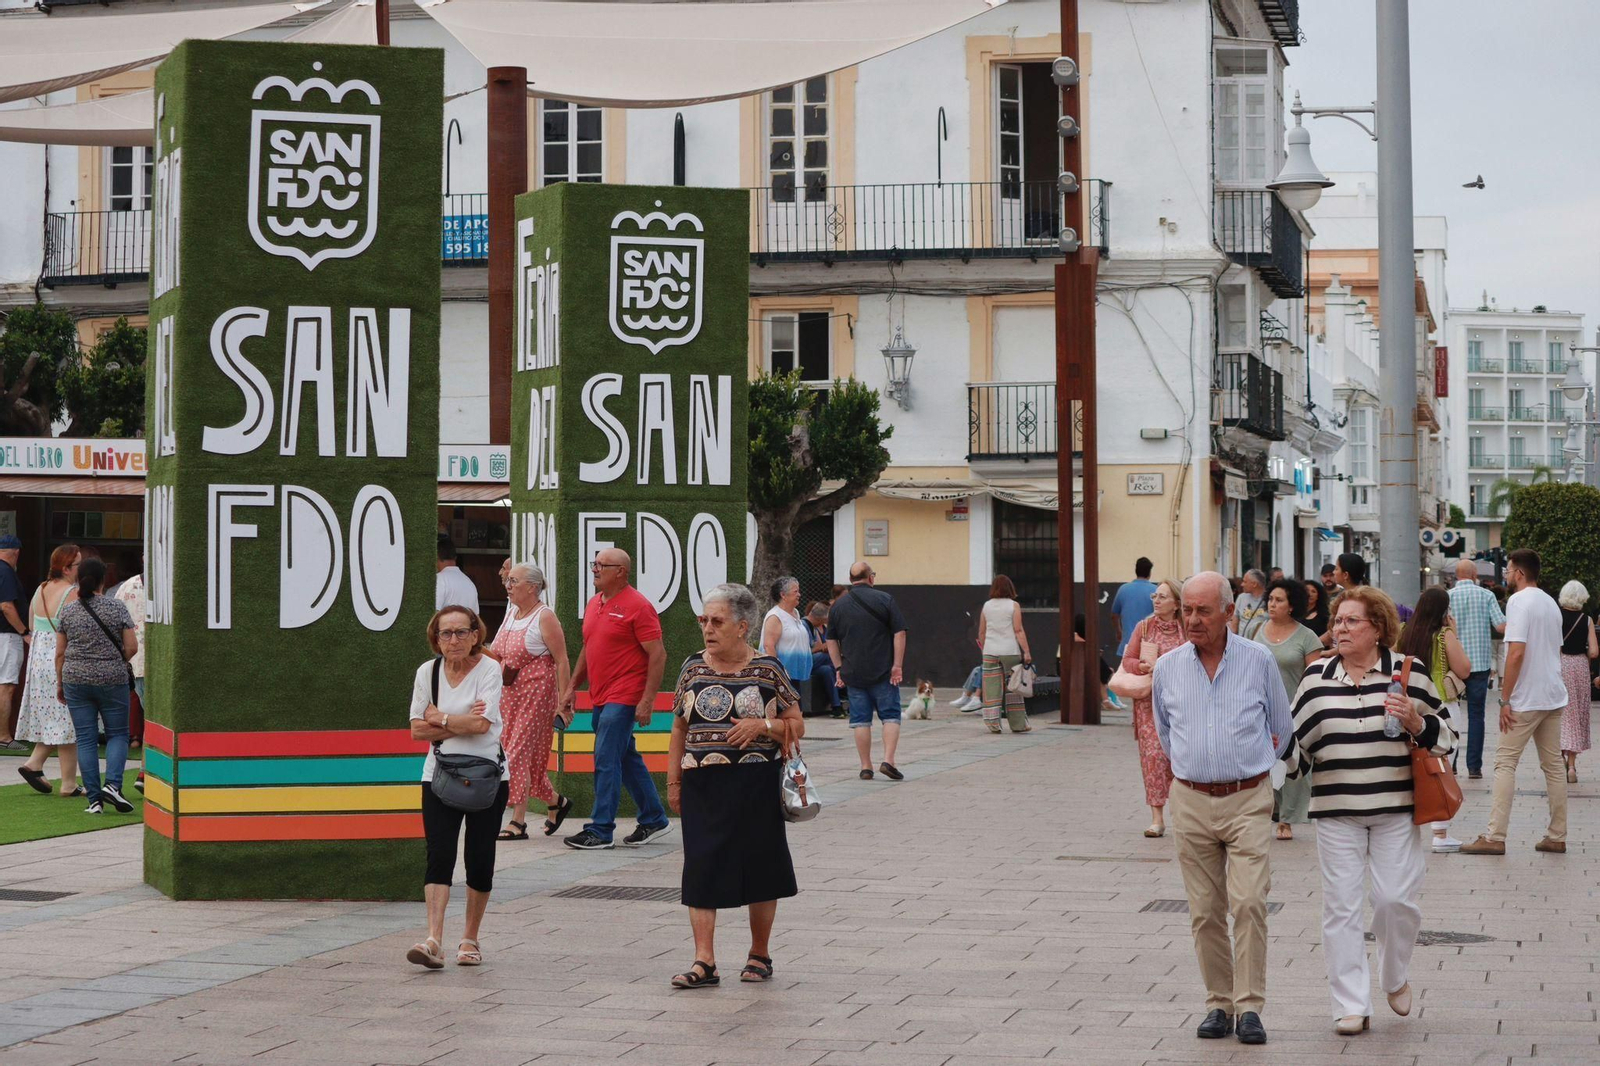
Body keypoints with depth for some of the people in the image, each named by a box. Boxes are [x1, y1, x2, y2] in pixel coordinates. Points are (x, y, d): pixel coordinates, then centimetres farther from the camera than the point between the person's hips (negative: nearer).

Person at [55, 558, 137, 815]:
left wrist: (59, 683, 15)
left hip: (76, 680, 2)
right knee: (117, 734, 10)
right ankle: (112, 784, -10)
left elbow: (60, 653, 4)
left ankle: (94, 799, 3)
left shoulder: (68, 611, 1)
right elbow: (132, 647, -4)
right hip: (112, 680, -2)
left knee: (85, 739, 5)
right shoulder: (117, 608, -4)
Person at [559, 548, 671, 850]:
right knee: (627, 760, 14)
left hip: (623, 699, -9)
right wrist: (572, 686, 18)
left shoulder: (637, 606, -12)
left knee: (606, 761, -10)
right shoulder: (594, 604, 13)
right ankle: (654, 819, 25)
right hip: (601, 698, 9)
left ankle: (600, 830, -7)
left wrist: (648, 700, -19)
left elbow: (658, 654, -14)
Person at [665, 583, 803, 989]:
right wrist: (673, 780, 9)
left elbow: (797, 726, 2)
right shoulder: (693, 667, 8)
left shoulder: (768, 670, -1)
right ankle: (704, 961, -4)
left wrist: (763, 725, -16)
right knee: (701, 869, -4)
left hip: (755, 787, -2)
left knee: (759, 867, 5)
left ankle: (759, 953, 20)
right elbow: (679, 729, 14)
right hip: (703, 786, 2)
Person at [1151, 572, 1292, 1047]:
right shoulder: (1167, 668, 4)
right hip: (1191, 802, 3)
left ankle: (1250, 1008, -9)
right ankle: (1219, 1004, 13)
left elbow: (1282, 727, 13)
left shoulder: (1259, 660, -1)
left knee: (1249, 903, -13)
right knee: (1205, 911, 4)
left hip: (1248, 800, -3)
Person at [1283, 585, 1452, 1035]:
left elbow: (1443, 735, 5)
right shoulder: (1317, 676, 6)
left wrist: (1416, 722, -14)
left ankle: (1395, 977, 25)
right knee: (1341, 905, 0)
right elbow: (1298, 741, 14)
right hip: (1335, 808, 2)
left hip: (1395, 808, -2)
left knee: (1395, 898, -5)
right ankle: (1351, 1005, 7)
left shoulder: (1409, 671, 1)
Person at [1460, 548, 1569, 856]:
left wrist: (1505, 700, -17)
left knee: (1505, 764, -5)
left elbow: (1517, 652, -20)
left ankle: (1495, 837, -8)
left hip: (1527, 700, -8)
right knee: (1554, 765, 10)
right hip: (1554, 697, 8)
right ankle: (1557, 837, 12)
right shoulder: (1551, 603, 15)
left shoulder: (1519, 601, -12)